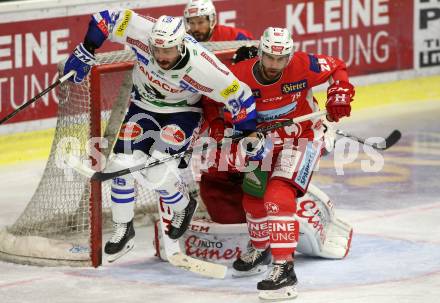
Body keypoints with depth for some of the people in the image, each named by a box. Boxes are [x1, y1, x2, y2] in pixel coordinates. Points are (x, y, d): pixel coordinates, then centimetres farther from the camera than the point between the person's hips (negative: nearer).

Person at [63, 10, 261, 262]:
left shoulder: (203, 67, -35)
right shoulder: (142, 32, -30)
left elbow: (237, 94, -24)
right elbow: (108, 19, -16)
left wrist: (250, 135, -18)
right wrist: (85, 52, -14)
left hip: (182, 111, -4)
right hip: (144, 103, 4)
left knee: (157, 172, -19)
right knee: (124, 163, -6)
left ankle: (184, 207, 13)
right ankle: (123, 229, 13)